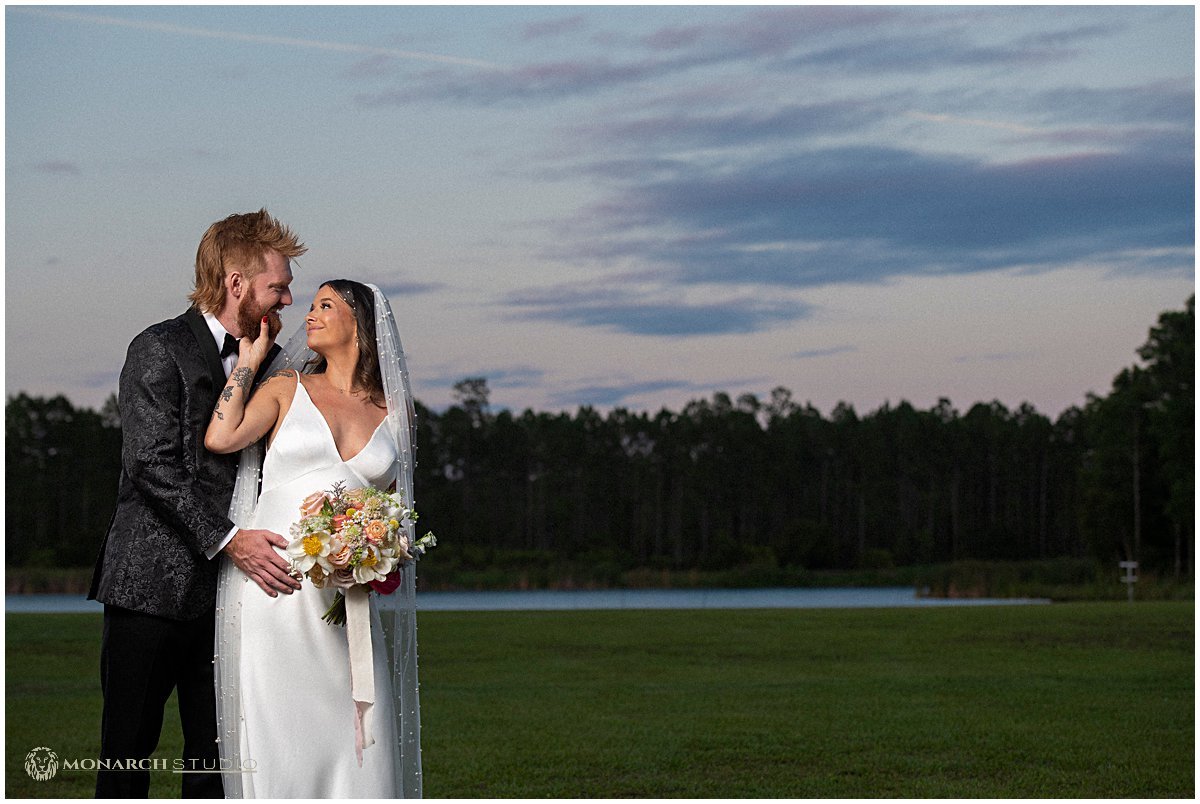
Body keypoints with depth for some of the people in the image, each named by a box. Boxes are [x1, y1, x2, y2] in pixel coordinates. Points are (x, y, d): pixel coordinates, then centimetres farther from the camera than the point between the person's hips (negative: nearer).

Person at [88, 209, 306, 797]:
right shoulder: (161, 350, -6)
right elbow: (153, 466, -15)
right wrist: (228, 540, -22)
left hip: (223, 590, 6)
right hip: (152, 587, -6)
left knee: (216, 756, 6)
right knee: (128, 754, 1)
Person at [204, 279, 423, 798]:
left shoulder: (394, 410, 14)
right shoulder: (287, 388, 9)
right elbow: (220, 437, -8)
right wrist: (248, 361, 3)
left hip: (351, 598, 2)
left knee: (358, 739, -3)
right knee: (279, 735, -4)